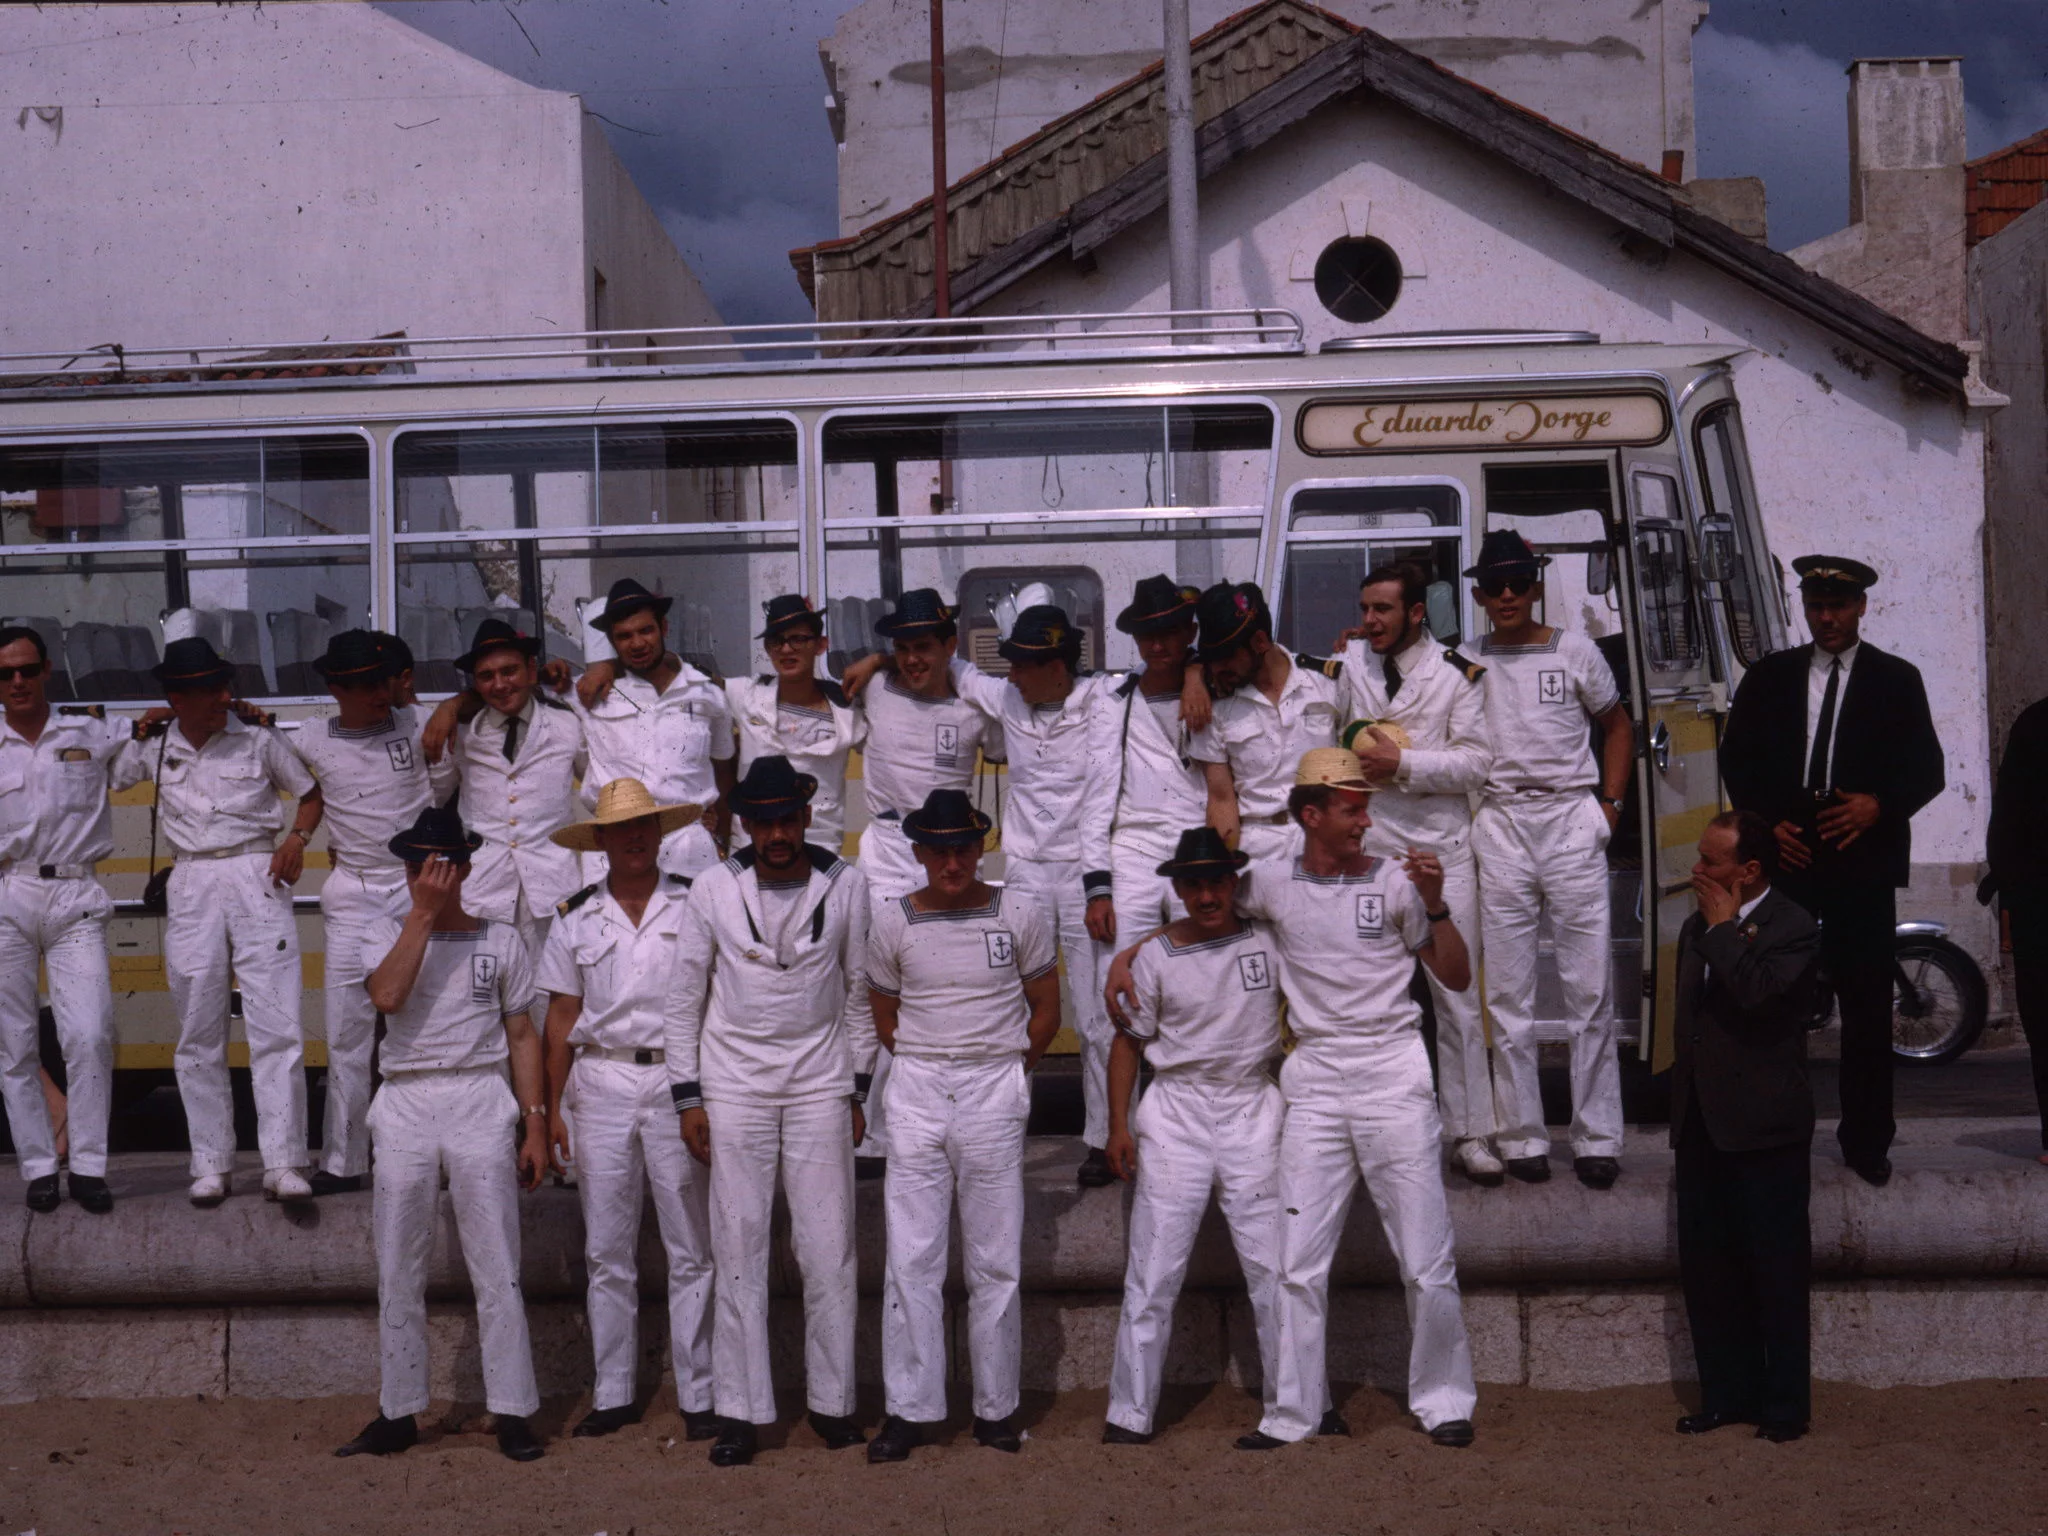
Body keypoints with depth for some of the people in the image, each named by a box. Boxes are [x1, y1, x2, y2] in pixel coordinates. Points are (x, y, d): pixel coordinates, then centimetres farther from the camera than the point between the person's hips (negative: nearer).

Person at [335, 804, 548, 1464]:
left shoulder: (501, 940, 9)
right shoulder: (386, 933, 9)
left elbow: (521, 1036, 10)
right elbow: (387, 995, -13)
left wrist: (535, 1123, 4)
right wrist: (423, 913, -12)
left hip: (480, 1101, -1)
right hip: (405, 1105, 1)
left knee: (496, 1266, -4)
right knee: (398, 1271, 5)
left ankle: (512, 1412, 0)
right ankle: (398, 1412, 14)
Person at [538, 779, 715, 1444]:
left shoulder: (695, 905, 3)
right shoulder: (575, 918, 9)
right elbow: (562, 1020, 10)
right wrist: (551, 1108, 4)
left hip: (678, 1078, -2)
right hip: (601, 1083, 2)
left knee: (690, 1250, 0)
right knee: (607, 1251, 6)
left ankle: (698, 1395, 7)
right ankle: (613, 1394, 15)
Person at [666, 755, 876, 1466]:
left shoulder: (845, 884, 0)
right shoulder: (714, 889, -1)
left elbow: (859, 991, 7)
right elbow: (685, 998, 4)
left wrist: (857, 1090, 7)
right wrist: (689, 1097, 1)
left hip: (819, 1086, 0)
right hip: (735, 1084, 0)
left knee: (828, 1249, 1)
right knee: (739, 1251, 1)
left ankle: (831, 1400, 13)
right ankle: (740, 1412, 7)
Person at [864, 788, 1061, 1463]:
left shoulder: (1021, 914, 1)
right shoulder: (893, 921, 4)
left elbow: (1046, 1013, 9)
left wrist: (1005, 1071, 10)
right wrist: (931, 1067, 11)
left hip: (995, 1090, -1)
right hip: (916, 1093, 1)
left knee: (996, 1263, 2)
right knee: (911, 1260, 0)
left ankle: (995, 1408, 11)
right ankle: (909, 1408, 7)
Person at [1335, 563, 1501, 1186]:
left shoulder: (1458, 673, 1)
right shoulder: (1348, 661, 8)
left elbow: (1475, 761, -4)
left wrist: (1403, 764, -12)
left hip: (1440, 849, -2)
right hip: (1366, 847, 2)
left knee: (1456, 993, -1)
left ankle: (1469, 1134, 5)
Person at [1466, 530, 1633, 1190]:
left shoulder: (1574, 651, 7)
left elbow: (1616, 724, 17)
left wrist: (1611, 803, 8)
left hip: (1571, 820, -1)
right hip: (1499, 825, 1)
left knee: (1589, 988, -1)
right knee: (1508, 994, 2)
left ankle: (1597, 1140, 4)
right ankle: (1522, 1137, 10)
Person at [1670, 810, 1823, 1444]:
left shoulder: (1792, 929, -10)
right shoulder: (1697, 928, 13)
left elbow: (1761, 990, -31)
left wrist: (1724, 925, -17)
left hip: (1764, 1130, -7)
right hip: (1702, 1128, 7)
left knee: (1776, 1272, 1)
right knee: (1706, 1268, 10)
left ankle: (1785, 1406, 10)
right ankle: (1727, 1395, 21)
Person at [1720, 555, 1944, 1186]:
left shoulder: (1897, 680, 8)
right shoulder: (1768, 677, 12)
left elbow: (1927, 769, 5)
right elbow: (1736, 757, 12)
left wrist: (1879, 806, -13)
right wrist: (1763, 824, -3)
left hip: (1863, 857, -1)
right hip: (1784, 854, 1)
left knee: (1868, 1003, 1)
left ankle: (1865, 1139, 10)